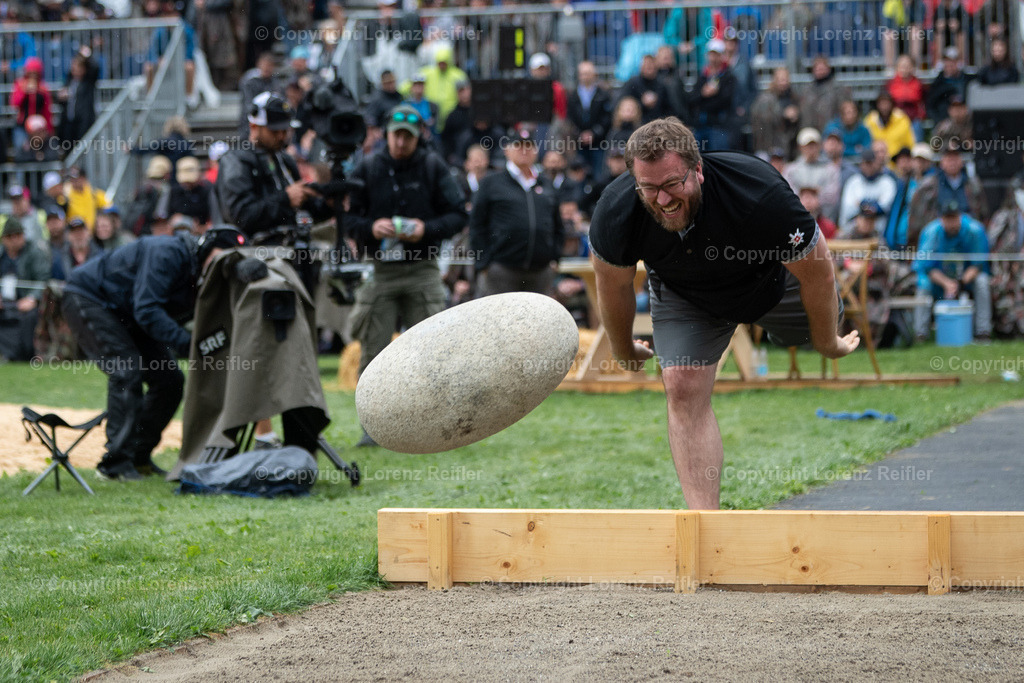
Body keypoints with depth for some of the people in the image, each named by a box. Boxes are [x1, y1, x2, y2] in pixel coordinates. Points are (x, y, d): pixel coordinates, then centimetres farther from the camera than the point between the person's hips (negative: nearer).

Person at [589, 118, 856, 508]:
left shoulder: (759, 194, -43)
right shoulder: (615, 214, -35)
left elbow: (817, 272, -25)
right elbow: (614, 287, -11)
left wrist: (828, 344, -11)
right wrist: (624, 352, 5)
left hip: (772, 281, 0)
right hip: (684, 296, 0)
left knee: (825, 330, 23)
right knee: (684, 389, -17)